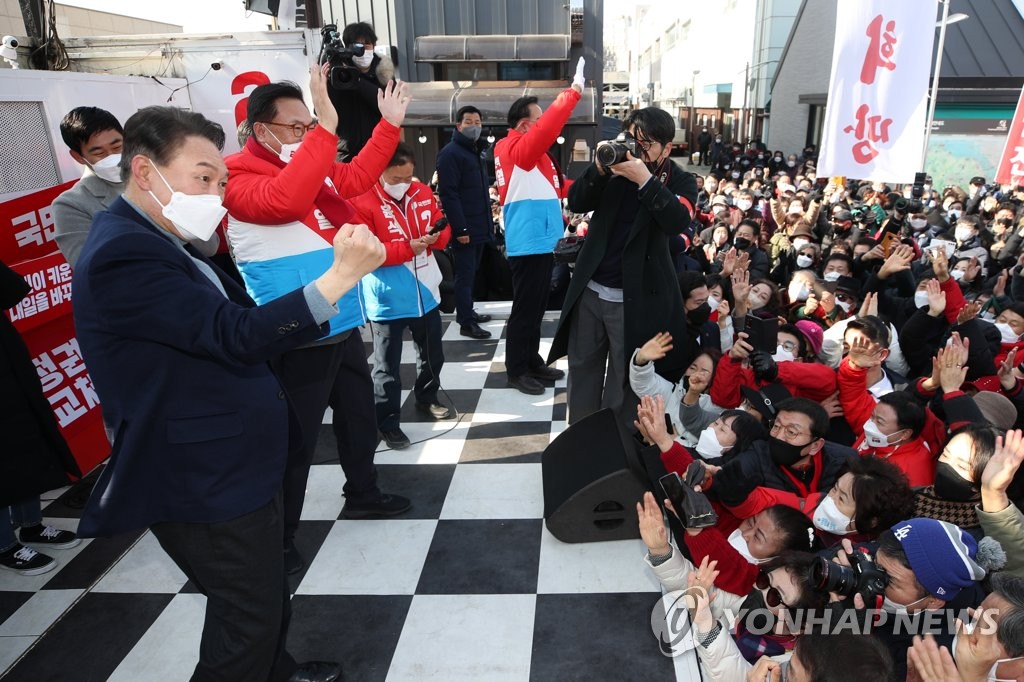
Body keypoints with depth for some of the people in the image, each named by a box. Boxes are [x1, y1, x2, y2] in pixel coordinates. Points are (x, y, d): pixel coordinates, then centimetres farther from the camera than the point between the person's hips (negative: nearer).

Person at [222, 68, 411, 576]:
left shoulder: (315, 167, 10)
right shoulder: (241, 179, -16)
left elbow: (358, 177, 25)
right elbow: (285, 200, -37)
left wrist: (390, 124, 20)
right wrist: (326, 130, -40)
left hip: (342, 325, 9)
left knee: (358, 412, 22)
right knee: (295, 437, 0)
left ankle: (362, 494, 43)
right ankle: (278, 536, 17)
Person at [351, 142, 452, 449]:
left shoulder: (423, 193, 2)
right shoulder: (362, 203, -15)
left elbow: (441, 226, 11)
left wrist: (436, 236, -14)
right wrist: (407, 249, -24)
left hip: (425, 292, 6)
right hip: (389, 300, -6)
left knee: (433, 354, 21)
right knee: (387, 365, 5)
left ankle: (426, 398, 43)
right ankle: (388, 422, 18)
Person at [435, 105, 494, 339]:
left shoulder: (476, 152, 18)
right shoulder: (450, 153, -12)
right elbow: (448, 194, -19)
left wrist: (488, 222, 17)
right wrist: (460, 228, -23)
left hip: (479, 226, 9)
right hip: (465, 228, -9)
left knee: (471, 273, 16)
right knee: (464, 274, -4)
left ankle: (468, 312, 27)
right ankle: (466, 323, 0)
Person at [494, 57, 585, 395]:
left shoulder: (528, 151, 16)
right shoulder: (516, 147, -13)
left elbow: (547, 187, 24)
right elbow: (548, 129, -30)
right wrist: (574, 90, -27)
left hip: (539, 240, 10)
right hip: (528, 243, -10)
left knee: (536, 307, 16)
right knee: (525, 308, -2)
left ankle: (532, 361, 27)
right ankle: (517, 370, 9)